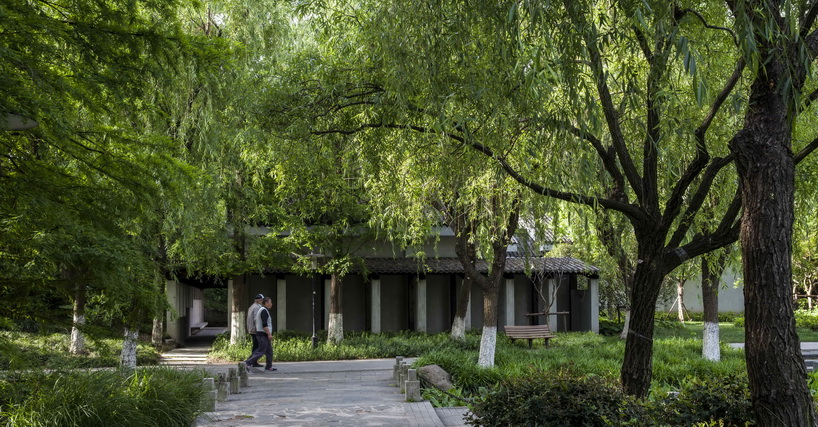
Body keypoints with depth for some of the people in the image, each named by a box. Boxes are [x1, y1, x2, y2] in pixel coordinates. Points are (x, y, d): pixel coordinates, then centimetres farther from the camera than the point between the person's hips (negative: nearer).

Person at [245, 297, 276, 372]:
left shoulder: (261, 310, 18)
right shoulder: (264, 311, -14)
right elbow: (264, 324, -22)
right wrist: (269, 334, -22)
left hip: (260, 333, 11)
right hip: (264, 334, -11)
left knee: (269, 351, 11)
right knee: (261, 351, -11)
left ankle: (269, 367, 12)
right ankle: (248, 363, -14)